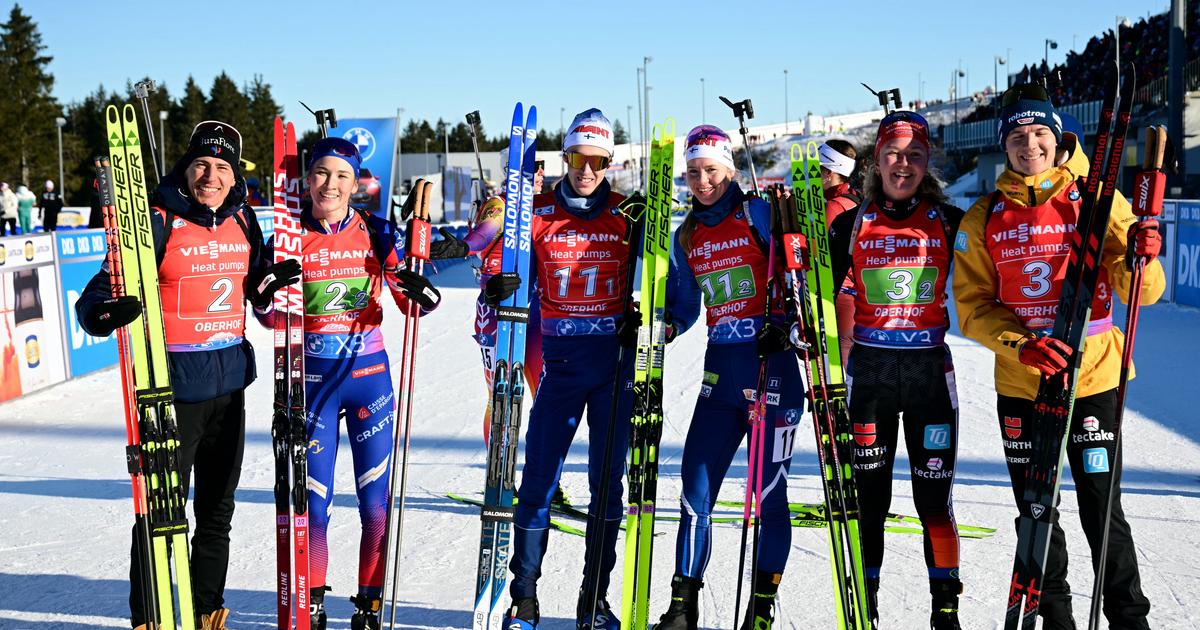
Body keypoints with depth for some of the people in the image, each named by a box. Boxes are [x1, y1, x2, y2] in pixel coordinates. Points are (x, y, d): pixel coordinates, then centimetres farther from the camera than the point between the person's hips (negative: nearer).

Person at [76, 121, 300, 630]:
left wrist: (273, 281, 2)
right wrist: (106, 313, -35)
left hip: (230, 380, 6)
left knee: (217, 510, 16)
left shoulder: (242, 221, 6)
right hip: (172, 382, -6)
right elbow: (97, 297, -14)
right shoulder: (159, 223, -11)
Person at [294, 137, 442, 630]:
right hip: (312, 380, 0)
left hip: (368, 374, 0)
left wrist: (420, 290, -21)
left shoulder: (375, 232, 0)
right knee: (314, 504, 1)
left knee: (375, 503, 2)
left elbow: (413, 303, 1)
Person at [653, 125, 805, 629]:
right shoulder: (687, 236, 13)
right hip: (719, 369, 5)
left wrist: (779, 323, -18)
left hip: (770, 362, -5)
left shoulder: (759, 213, -2)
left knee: (769, 492, 0)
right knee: (695, 492, 1)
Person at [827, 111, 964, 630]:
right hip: (868, 371, 1)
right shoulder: (851, 225, 4)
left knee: (934, 496, 2)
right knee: (867, 497, 6)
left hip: (930, 371, -1)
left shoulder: (948, 221, 1)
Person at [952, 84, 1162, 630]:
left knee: (1101, 509, -1)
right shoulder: (983, 219, 3)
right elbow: (973, 306, -1)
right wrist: (1020, 343, -17)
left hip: (1093, 378, -2)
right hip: (1019, 383, 2)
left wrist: (1140, 260, -26)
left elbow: (1138, 291, -4)